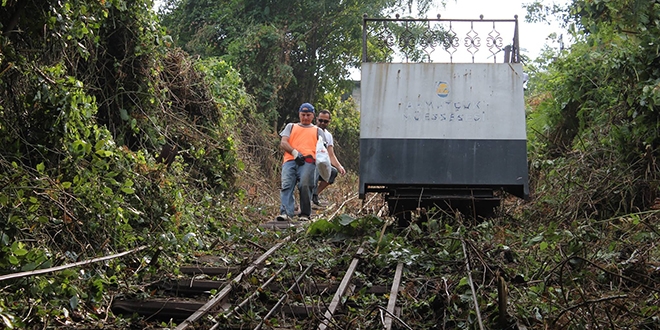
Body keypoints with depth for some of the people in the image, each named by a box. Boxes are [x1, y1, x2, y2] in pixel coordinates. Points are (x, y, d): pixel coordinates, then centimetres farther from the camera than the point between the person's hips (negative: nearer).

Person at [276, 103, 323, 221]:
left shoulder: (317, 131, 30)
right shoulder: (291, 127, 30)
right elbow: (283, 144, 15)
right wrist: (295, 152, -5)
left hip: (308, 162, -1)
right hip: (290, 160, 1)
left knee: (305, 186, -22)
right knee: (286, 185, -20)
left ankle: (305, 214, -13)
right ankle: (286, 213, -31)